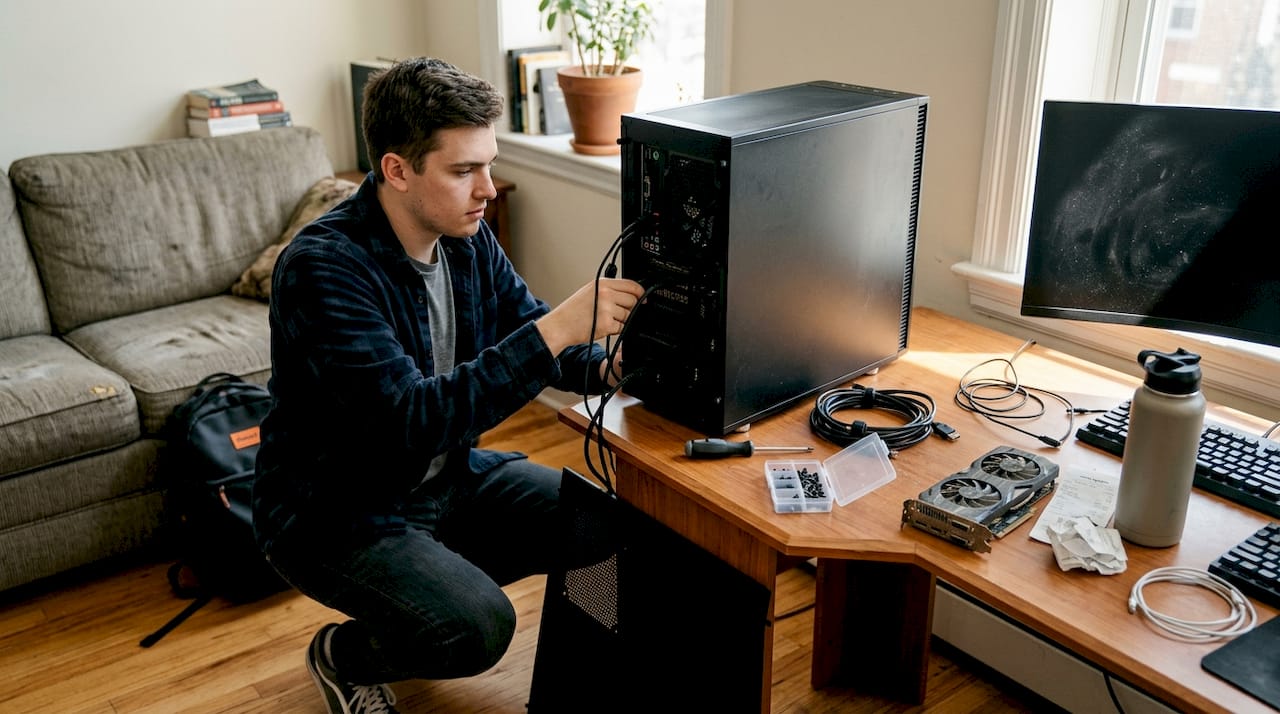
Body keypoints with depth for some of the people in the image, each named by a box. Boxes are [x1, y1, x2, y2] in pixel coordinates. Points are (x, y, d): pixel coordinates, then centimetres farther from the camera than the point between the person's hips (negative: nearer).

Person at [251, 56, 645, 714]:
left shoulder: (466, 238, -4)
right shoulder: (321, 267, -27)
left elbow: (530, 331, 6)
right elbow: (414, 420, -35)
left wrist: (606, 367, -17)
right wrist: (556, 329, -40)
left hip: (446, 475, 8)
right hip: (336, 513, -7)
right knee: (477, 627, -28)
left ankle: (431, 584, 18)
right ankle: (344, 655, 6)